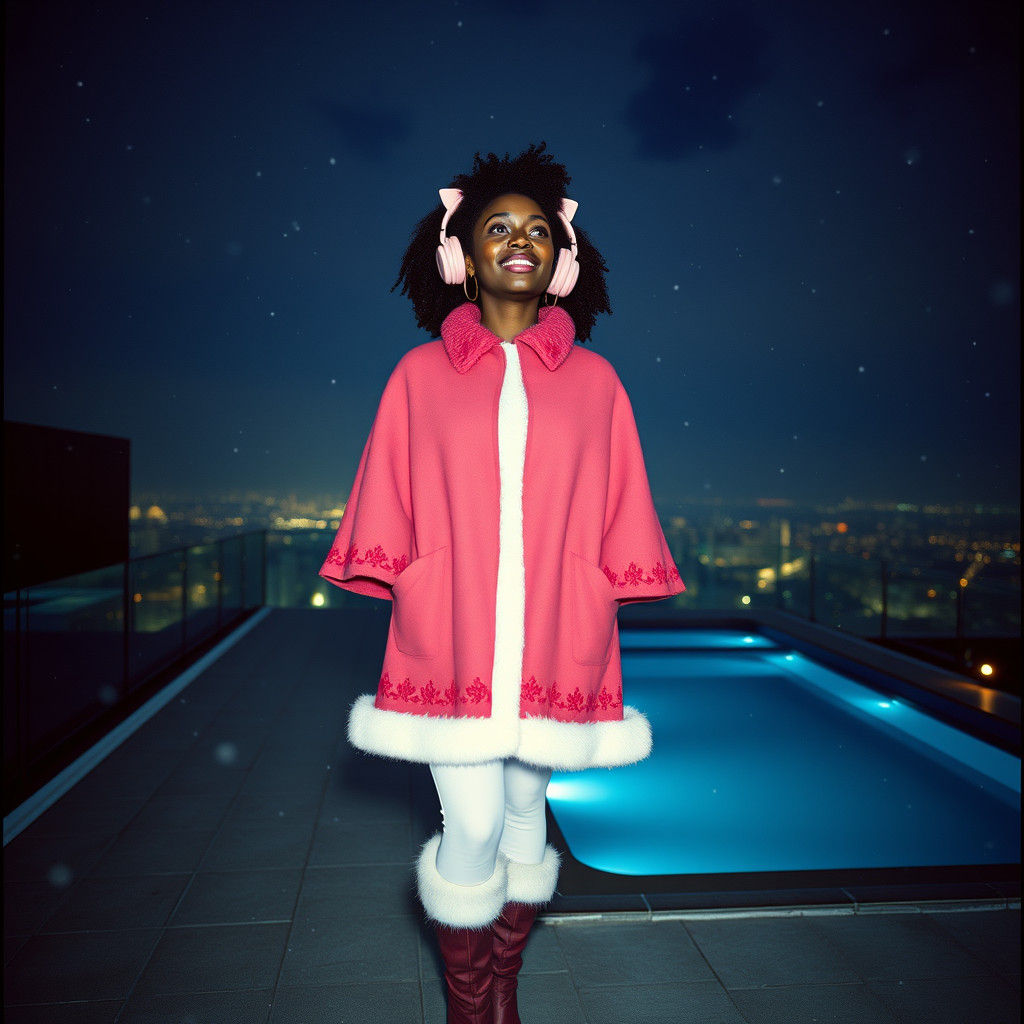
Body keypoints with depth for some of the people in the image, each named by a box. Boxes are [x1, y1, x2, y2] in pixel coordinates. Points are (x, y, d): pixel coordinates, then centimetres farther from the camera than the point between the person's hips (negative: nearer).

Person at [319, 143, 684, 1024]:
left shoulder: (593, 381, 8)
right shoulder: (422, 374, 5)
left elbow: (613, 527, 8)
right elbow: (392, 521, 6)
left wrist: (599, 630, 6)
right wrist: (405, 608, 2)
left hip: (552, 644, 2)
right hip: (452, 642, -1)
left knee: (525, 816, 13)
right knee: (474, 827, -2)